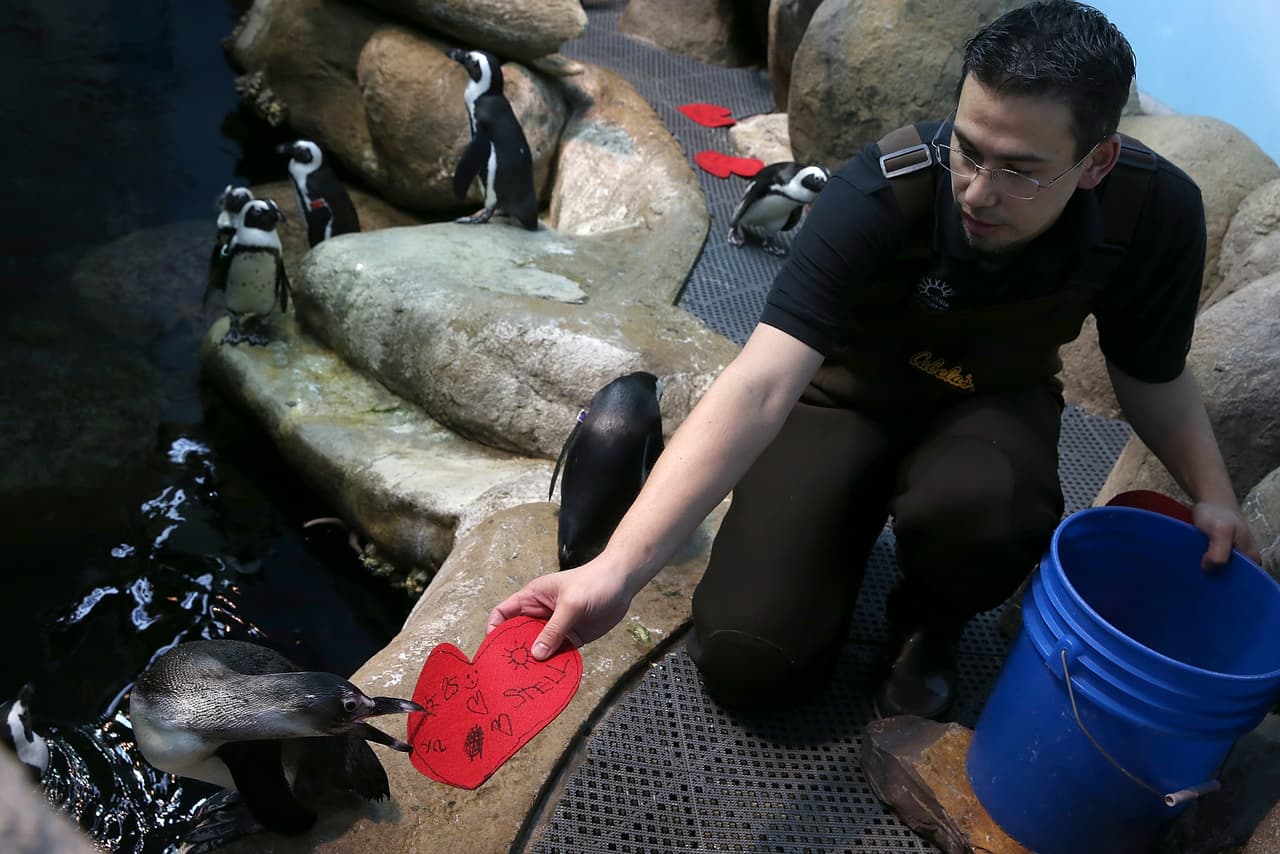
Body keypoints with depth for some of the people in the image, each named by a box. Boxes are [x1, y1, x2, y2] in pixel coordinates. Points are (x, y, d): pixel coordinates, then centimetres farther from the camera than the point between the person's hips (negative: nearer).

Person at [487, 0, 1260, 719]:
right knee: (745, 660, -11)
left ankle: (929, 625, 0)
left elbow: (1155, 378, -3)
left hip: (990, 398, 2)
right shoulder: (879, 196, -33)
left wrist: (1214, 498, -18)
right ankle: (866, 504, 18)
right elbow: (759, 385, -41)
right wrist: (618, 568, -50)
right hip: (849, 390, -1)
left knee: (985, 504, -38)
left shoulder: (1158, 212, -23)